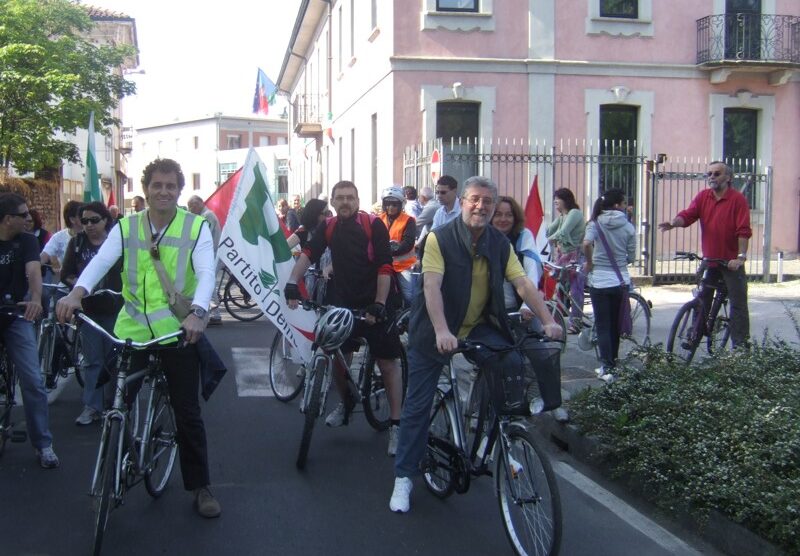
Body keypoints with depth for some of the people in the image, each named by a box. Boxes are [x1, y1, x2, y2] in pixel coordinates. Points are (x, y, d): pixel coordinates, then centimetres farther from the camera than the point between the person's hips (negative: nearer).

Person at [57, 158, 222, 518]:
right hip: (130, 330, 2)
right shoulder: (126, 227, 3)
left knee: (188, 413, 6)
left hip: (179, 332, -2)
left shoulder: (196, 227, -2)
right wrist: (77, 293, -32)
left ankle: (200, 487, 21)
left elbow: (206, 273, -15)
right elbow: (101, 261, -12)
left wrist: (197, 313, -34)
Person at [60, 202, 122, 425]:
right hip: (88, 309, 2)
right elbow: (66, 275, 7)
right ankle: (92, 407, 9)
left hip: (114, 308, -2)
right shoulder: (76, 243, 5)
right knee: (92, 359, 4)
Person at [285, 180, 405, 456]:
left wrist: (379, 305, -21)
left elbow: (384, 267, -14)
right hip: (343, 303, 4)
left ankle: (396, 424, 3)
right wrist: (292, 282, -26)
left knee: (388, 362, -4)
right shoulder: (328, 228, 4)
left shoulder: (374, 225, -9)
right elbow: (308, 254, -9)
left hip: (374, 304, -4)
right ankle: (346, 404, 34)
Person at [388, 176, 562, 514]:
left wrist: (547, 320, -23)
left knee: (514, 364, -23)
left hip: (478, 327, 3)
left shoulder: (500, 244, -1)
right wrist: (441, 331, -39)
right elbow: (431, 286, -26)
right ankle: (403, 477, 11)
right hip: (435, 331, -3)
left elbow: (523, 284, -9)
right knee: (418, 404, -2)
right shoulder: (439, 239, -15)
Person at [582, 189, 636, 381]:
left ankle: (607, 368, -7)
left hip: (599, 281, -2)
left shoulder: (596, 223, -5)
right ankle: (613, 364, 25)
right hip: (620, 281, 2)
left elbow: (586, 244, -24)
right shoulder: (628, 227, -1)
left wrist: (589, 263, -8)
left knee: (603, 326, 1)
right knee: (615, 325, 15)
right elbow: (631, 257, 2)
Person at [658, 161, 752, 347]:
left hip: (731, 261, -4)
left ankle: (740, 346, 5)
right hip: (709, 260, 4)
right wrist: (673, 223, -30)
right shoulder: (703, 197, 4)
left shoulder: (738, 199, -9)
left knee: (738, 303, 0)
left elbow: (743, 231, -14)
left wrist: (741, 256, -22)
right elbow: (688, 215, -8)